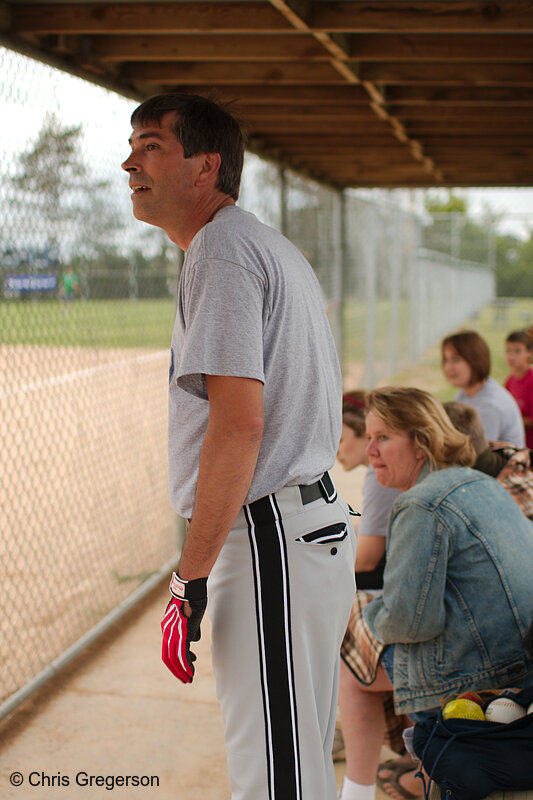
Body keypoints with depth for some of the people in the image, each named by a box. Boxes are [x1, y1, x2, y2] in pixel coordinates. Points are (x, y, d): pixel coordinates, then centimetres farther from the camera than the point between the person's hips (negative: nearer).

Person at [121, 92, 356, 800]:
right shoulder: (279, 249, 20)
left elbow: (240, 423, -22)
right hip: (319, 523, 11)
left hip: (267, 538, -11)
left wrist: (191, 579, -21)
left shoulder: (221, 250, -12)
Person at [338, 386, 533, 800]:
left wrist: (369, 617, 1)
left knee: (347, 667, 10)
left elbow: (409, 621, -22)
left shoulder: (422, 507, -19)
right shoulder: (484, 484, 11)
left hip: (482, 676, -9)